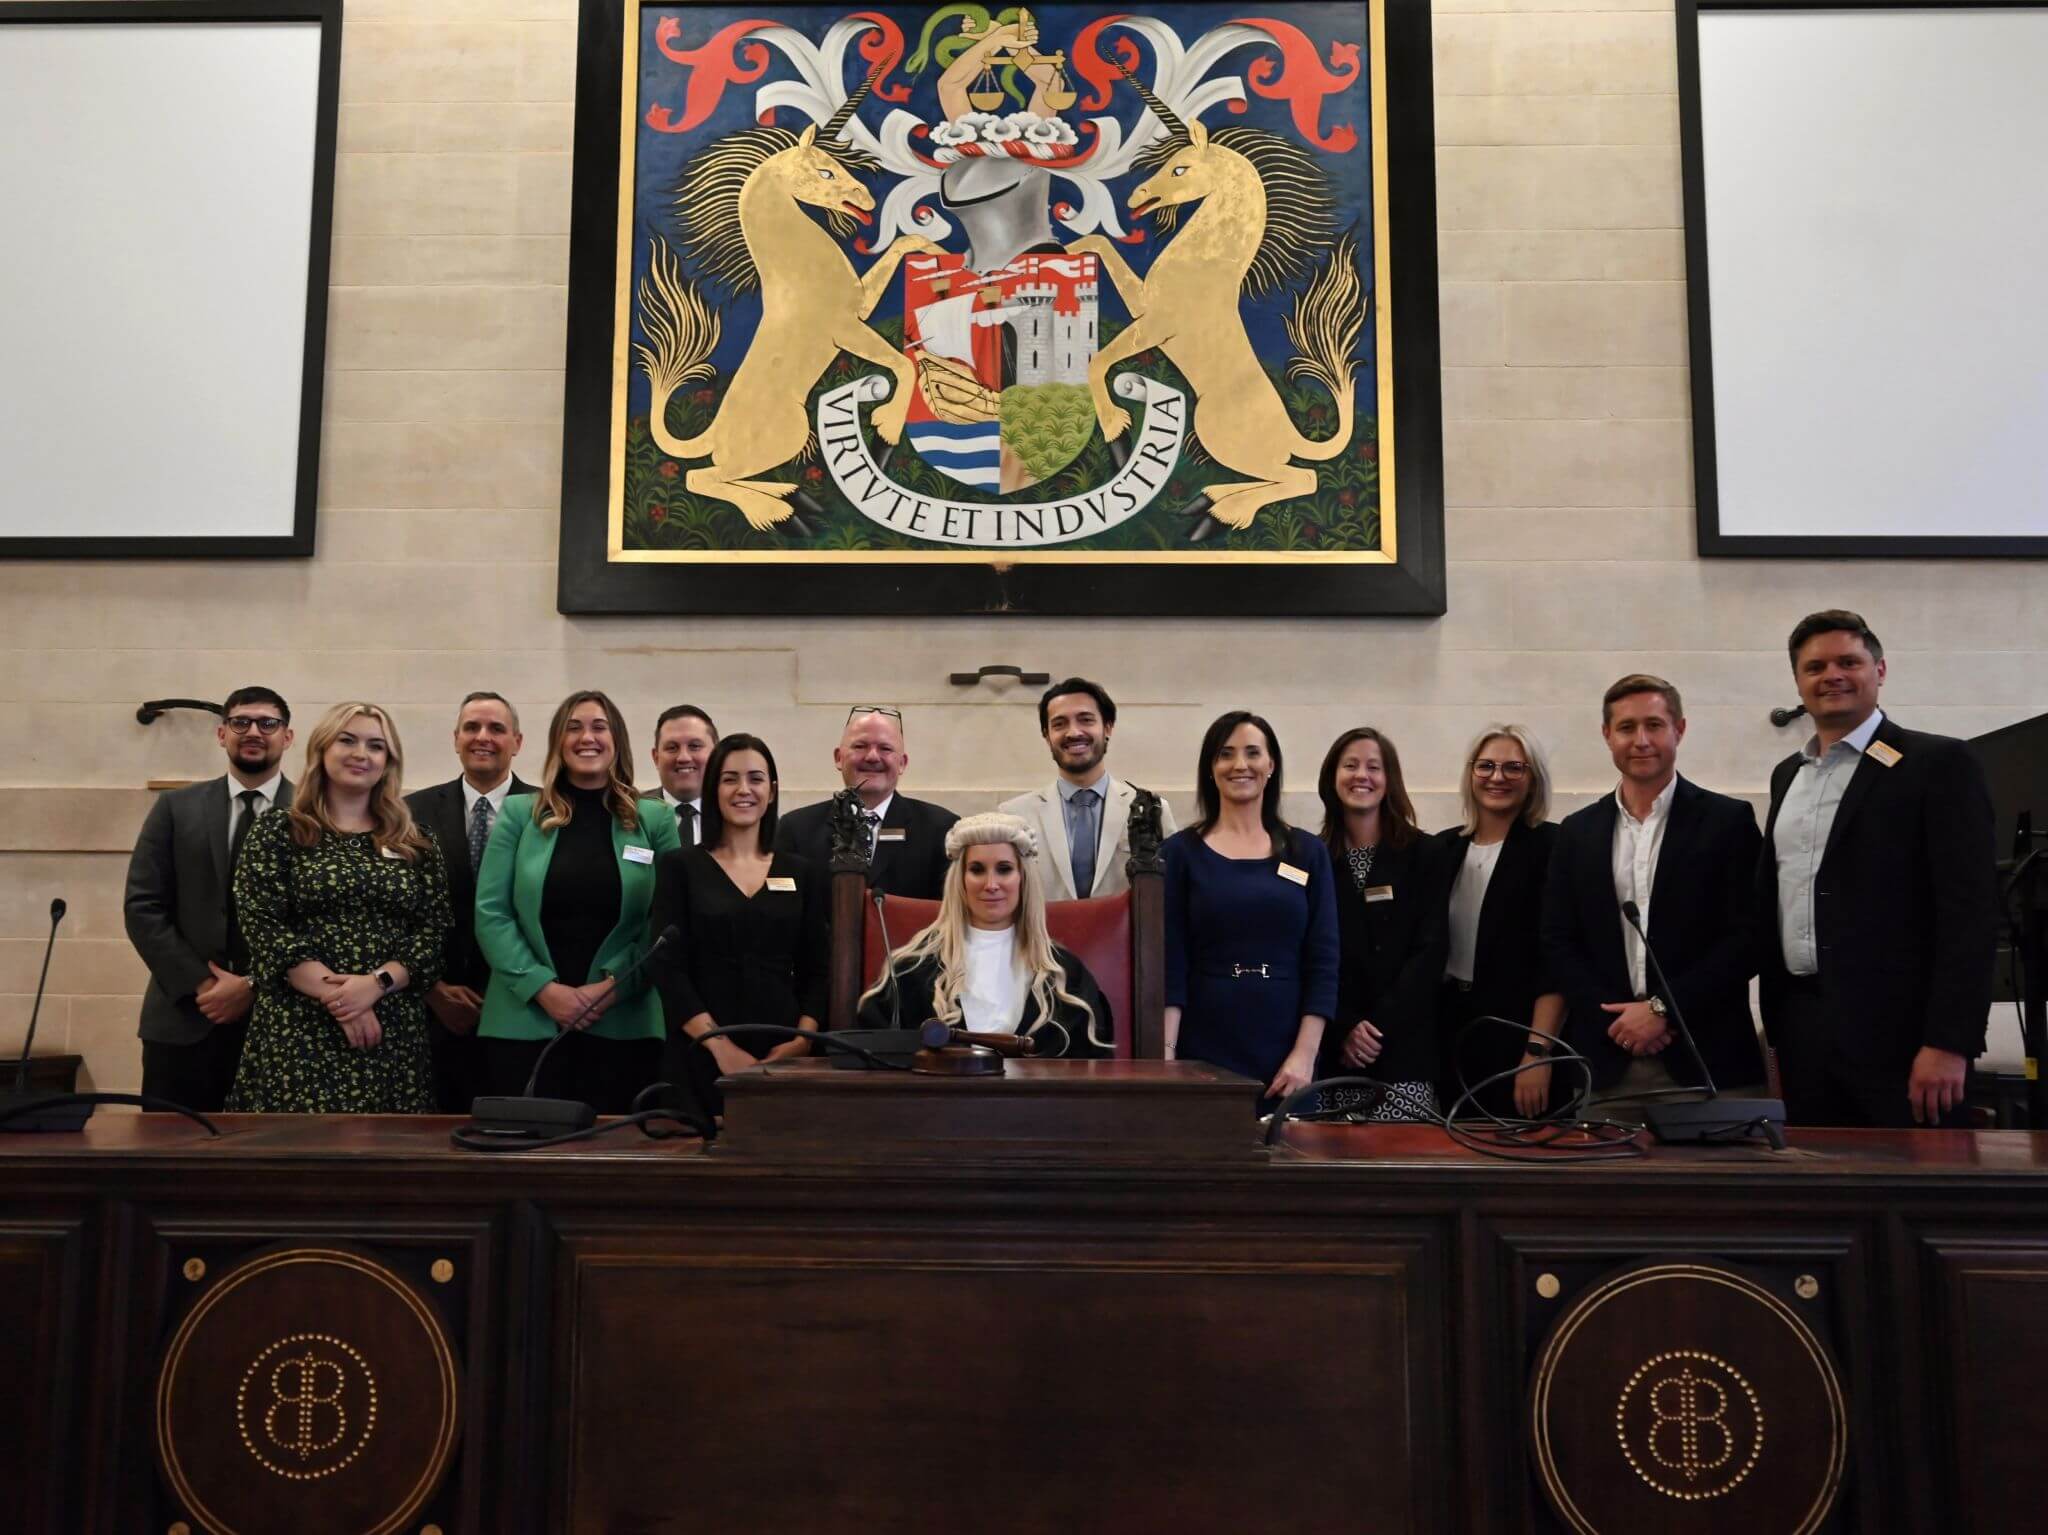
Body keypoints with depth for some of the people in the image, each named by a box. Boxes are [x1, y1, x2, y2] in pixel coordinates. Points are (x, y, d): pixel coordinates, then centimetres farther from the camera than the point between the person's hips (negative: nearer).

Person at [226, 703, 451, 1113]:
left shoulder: (418, 845, 10)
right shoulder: (277, 830, 4)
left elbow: (434, 933, 4)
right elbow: (263, 928, -5)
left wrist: (377, 983, -14)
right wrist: (335, 996, -14)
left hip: (395, 1036, 2)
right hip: (297, 1033, -2)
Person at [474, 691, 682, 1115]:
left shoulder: (656, 820, 6)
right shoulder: (519, 813, 7)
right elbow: (490, 914, 0)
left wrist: (614, 987, -11)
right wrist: (544, 988, -10)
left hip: (624, 1027, 0)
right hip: (524, 1024, 0)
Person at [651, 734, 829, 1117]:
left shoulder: (803, 873, 9)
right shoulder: (679, 867, 4)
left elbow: (817, 970, 8)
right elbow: (668, 967, -3)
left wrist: (802, 1040, -9)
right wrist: (721, 1046, -13)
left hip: (783, 1057, 2)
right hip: (700, 1056, -1)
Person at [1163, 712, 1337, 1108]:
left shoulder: (1307, 853, 6)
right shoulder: (1181, 852, 2)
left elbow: (1323, 964, 3)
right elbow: (1169, 967, -2)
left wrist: (1305, 1054, -6)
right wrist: (1164, 1054, -11)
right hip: (1203, 1055, -1)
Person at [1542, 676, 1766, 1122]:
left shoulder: (1728, 821, 2)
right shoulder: (1577, 832, 11)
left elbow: (1747, 938, -3)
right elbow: (1559, 943, 7)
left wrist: (1664, 1008, -10)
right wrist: (1616, 1019, -6)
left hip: (1705, 1062, -2)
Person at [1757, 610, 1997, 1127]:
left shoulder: (1938, 763, -5)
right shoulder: (1787, 774, 15)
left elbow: (1971, 910, -11)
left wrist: (1949, 1042, -18)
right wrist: (1775, 1017, 14)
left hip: (1895, 1031, -6)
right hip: (1800, 1028, 6)